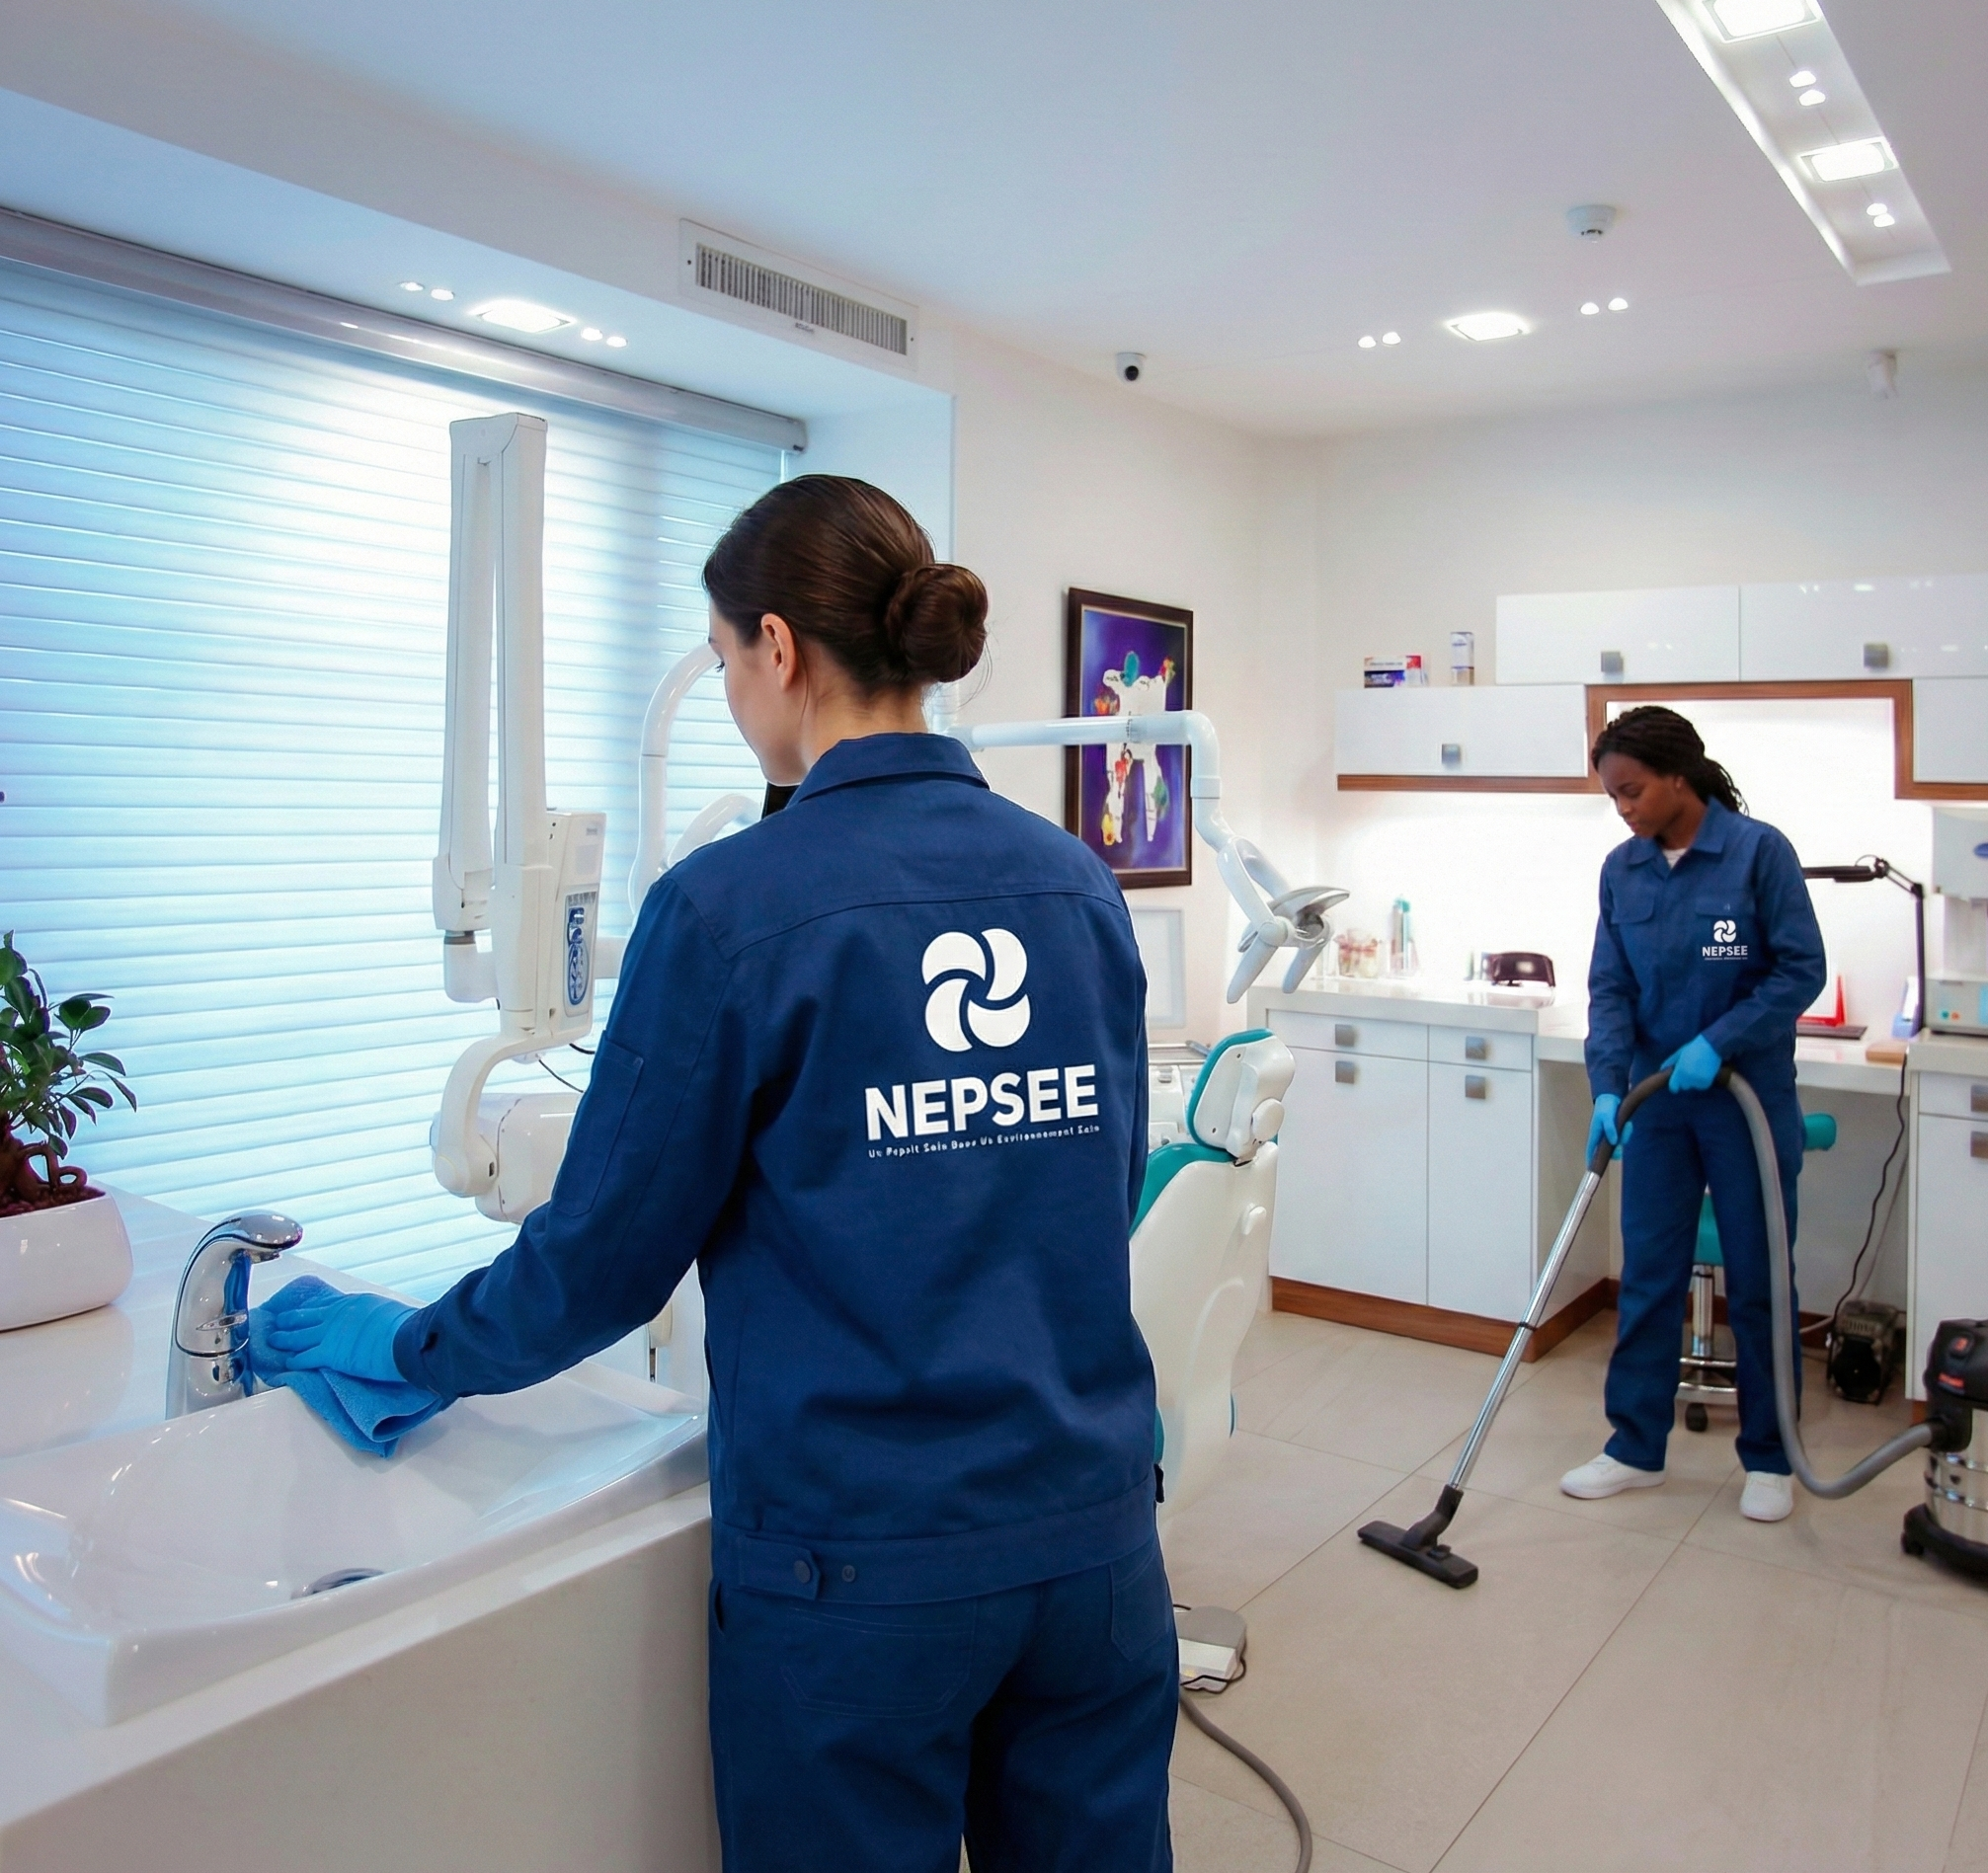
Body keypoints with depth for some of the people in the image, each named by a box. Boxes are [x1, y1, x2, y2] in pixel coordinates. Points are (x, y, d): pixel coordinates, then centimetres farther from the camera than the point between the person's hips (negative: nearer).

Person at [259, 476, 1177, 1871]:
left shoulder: (729, 907, -15)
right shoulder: (1079, 884, 0)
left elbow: (605, 1256, -7)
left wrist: (403, 1346, 11)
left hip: (864, 1561, -4)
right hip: (1094, 1529, 5)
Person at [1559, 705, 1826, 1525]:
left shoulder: (1759, 850, -12)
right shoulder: (1621, 869, 0)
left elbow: (1802, 969, -11)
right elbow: (1610, 989, -2)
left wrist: (1717, 1042, -20)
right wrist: (1607, 1085, -15)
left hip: (1748, 1099, -4)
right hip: (1658, 1100, 4)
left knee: (1758, 1283, 8)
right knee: (1648, 1278, 9)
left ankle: (1768, 1457, 24)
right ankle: (1636, 1448, 21)